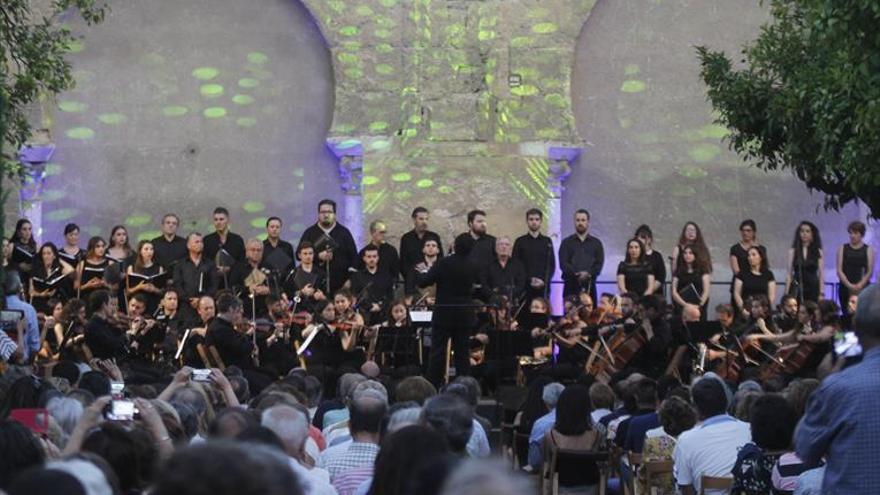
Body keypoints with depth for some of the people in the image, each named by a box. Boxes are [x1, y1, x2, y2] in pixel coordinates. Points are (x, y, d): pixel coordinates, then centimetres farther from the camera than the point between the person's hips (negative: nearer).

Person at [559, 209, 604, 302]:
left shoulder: (596, 243, 15)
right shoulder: (566, 242, 12)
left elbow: (599, 263, 4)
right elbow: (563, 263, 1)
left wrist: (588, 274, -15)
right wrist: (576, 274, -16)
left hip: (589, 285, 1)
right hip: (571, 285, -1)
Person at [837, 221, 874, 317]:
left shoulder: (868, 250, 6)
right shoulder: (843, 249, 9)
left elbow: (869, 272, -1)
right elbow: (839, 270, 2)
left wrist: (859, 285, -16)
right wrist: (849, 285, -13)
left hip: (862, 288, -1)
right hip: (845, 288, 1)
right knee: (847, 315, -4)